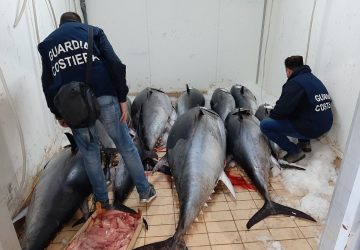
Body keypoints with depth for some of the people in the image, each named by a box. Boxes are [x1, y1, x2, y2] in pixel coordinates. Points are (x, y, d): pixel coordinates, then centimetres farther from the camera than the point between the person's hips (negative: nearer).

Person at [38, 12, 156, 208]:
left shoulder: (46, 44, 22)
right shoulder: (91, 31, 14)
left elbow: (47, 83, 17)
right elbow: (115, 64, 0)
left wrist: (58, 113, 23)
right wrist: (122, 98, 0)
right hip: (103, 96, -2)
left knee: (89, 152, 17)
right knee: (125, 145, 10)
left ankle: (102, 200, 28)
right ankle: (145, 191, 22)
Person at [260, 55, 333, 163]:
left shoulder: (294, 83, -14)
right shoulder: (314, 79, 14)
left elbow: (283, 109, -21)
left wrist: (272, 115, 0)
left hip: (311, 128, -9)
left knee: (265, 125, -11)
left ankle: (295, 151, -2)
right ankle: (304, 142, 24)